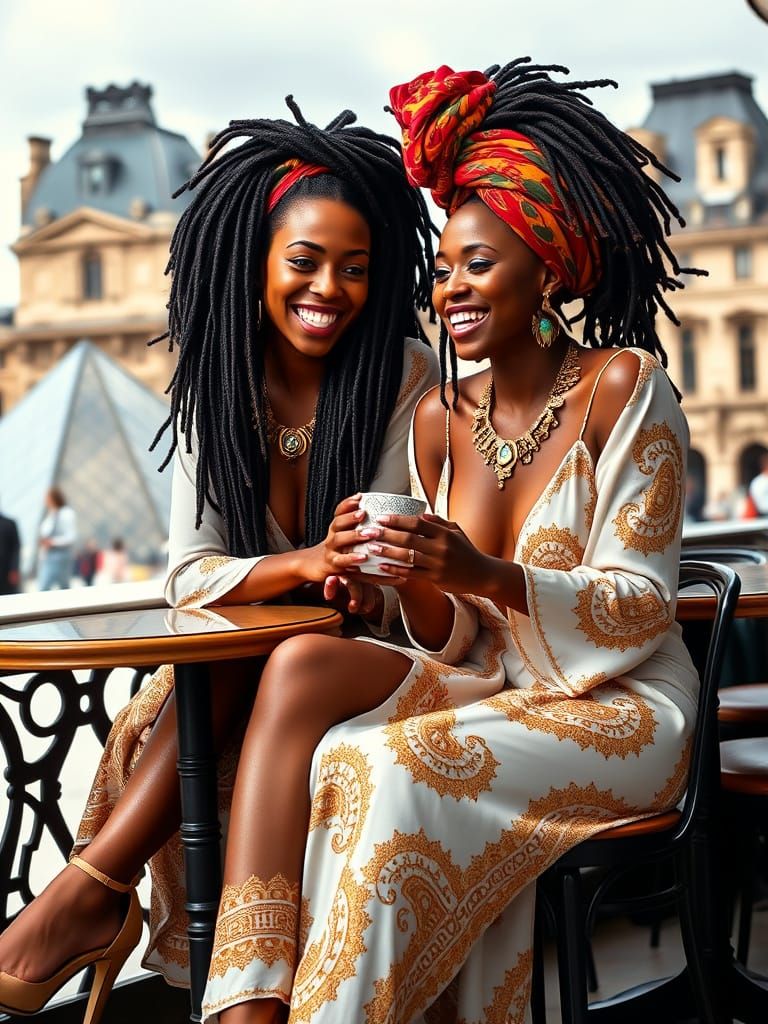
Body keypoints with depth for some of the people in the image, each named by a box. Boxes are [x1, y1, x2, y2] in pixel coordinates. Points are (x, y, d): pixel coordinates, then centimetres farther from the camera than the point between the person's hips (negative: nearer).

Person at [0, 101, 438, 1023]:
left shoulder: (404, 374, -7)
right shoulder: (213, 384, 1)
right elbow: (190, 575, -7)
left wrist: (359, 579, -31)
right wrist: (307, 564, -26)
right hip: (239, 669, 3)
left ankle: (90, 891, -28)